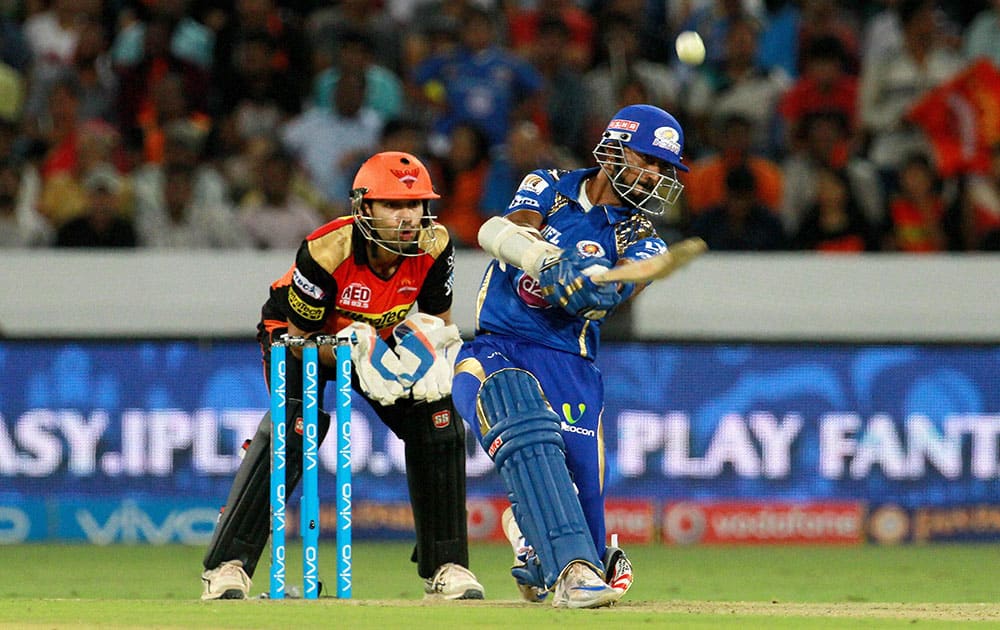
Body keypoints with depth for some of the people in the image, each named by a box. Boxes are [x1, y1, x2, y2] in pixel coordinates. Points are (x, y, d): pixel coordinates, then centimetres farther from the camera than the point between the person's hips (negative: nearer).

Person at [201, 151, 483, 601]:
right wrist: (355, 355, -39)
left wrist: (436, 352, -27)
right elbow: (301, 337, -23)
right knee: (294, 428, -29)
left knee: (439, 421, -12)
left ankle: (445, 567, 1)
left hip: (380, 340, 5)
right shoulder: (326, 252, -35)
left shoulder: (433, 247, -22)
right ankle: (227, 566, -26)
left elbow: (439, 319, -5)